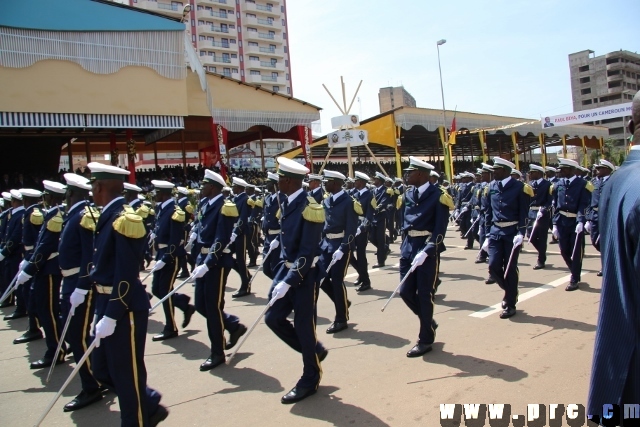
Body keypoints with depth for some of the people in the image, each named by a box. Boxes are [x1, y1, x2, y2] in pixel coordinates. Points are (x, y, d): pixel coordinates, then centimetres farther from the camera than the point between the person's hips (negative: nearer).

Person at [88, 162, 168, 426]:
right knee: (102, 370, 19)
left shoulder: (124, 219, -20)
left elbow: (126, 276, -23)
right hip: (107, 303, 10)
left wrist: (111, 316, -21)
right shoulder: (108, 217, 9)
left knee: (127, 374, 6)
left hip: (125, 309, -10)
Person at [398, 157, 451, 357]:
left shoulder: (438, 196, -10)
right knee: (406, 291, 7)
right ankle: (429, 322, 33)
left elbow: (440, 230, -15)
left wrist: (426, 251, -24)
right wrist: (404, 246, 10)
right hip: (409, 245, 6)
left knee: (424, 294, 1)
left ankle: (426, 339, 16)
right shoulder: (408, 194, 9)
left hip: (427, 247, -6)